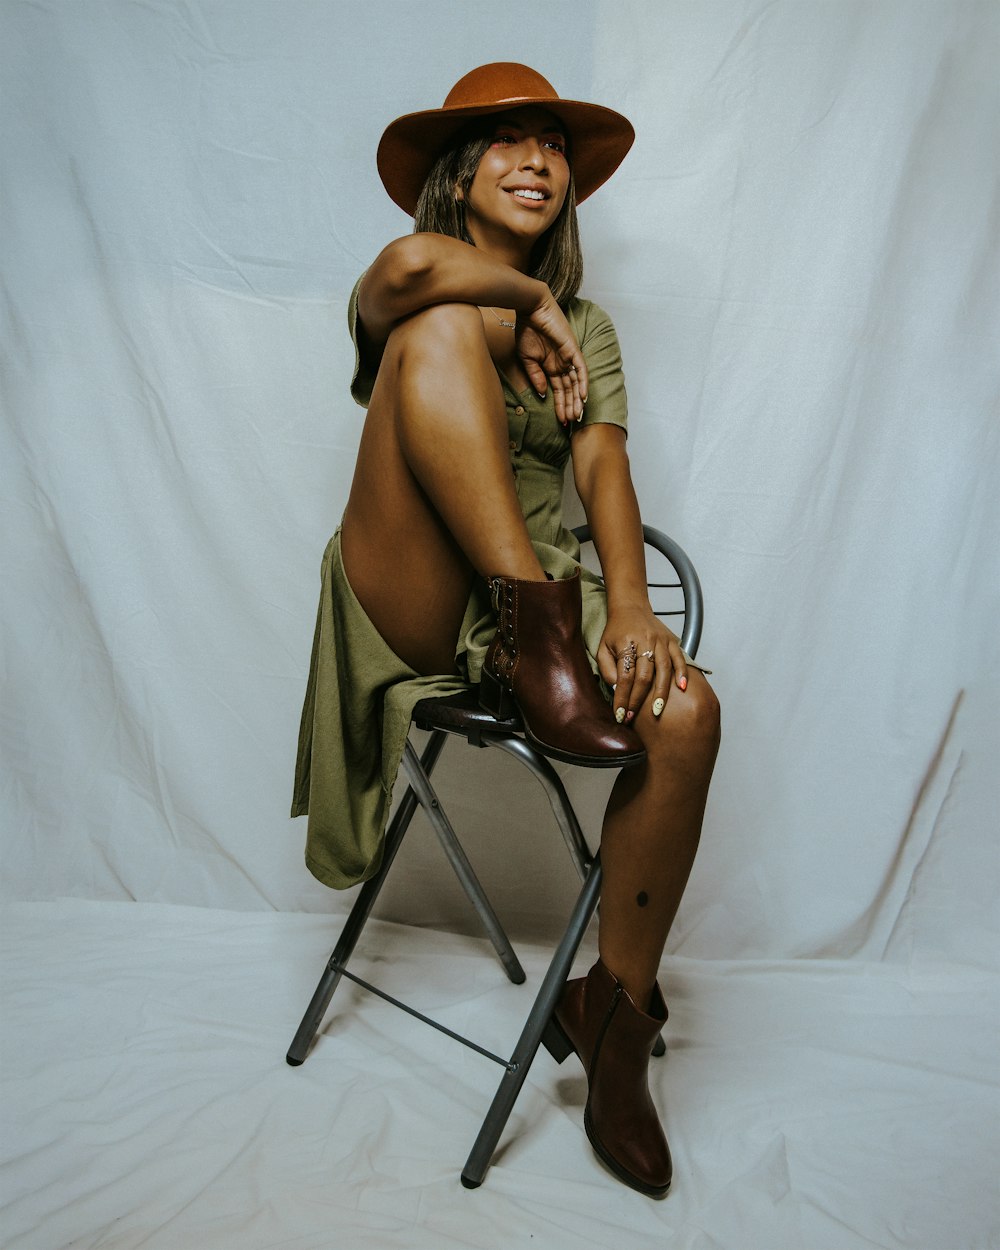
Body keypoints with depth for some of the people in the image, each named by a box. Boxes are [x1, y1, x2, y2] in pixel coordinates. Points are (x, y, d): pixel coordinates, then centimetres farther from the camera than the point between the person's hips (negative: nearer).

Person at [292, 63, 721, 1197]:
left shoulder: (587, 328, 20)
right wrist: (527, 300, -5)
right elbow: (410, 268, -20)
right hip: (412, 607, -3)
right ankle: (537, 644, -30)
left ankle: (613, 1011, -6)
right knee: (441, 329, -22)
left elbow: (603, 468, 1)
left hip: (542, 590, 4)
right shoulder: (411, 298, 9)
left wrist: (629, 603, -16)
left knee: (684, 709, -27)